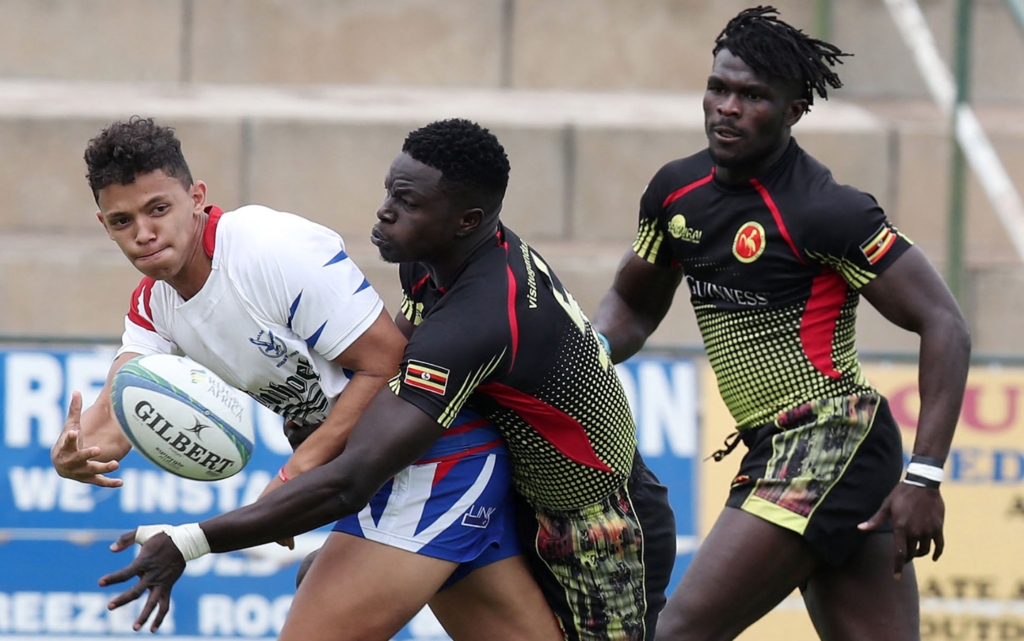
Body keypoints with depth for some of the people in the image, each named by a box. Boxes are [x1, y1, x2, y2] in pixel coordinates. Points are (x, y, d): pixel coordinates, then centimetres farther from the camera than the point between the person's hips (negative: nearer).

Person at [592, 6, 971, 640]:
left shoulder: (823, 212, -15)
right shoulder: (677, 190, 8)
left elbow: (944, 325, -16)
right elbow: (632, 306, 25)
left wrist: (924, 476, -21)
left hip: (830, 443, -8)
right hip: (773, 451, 8)